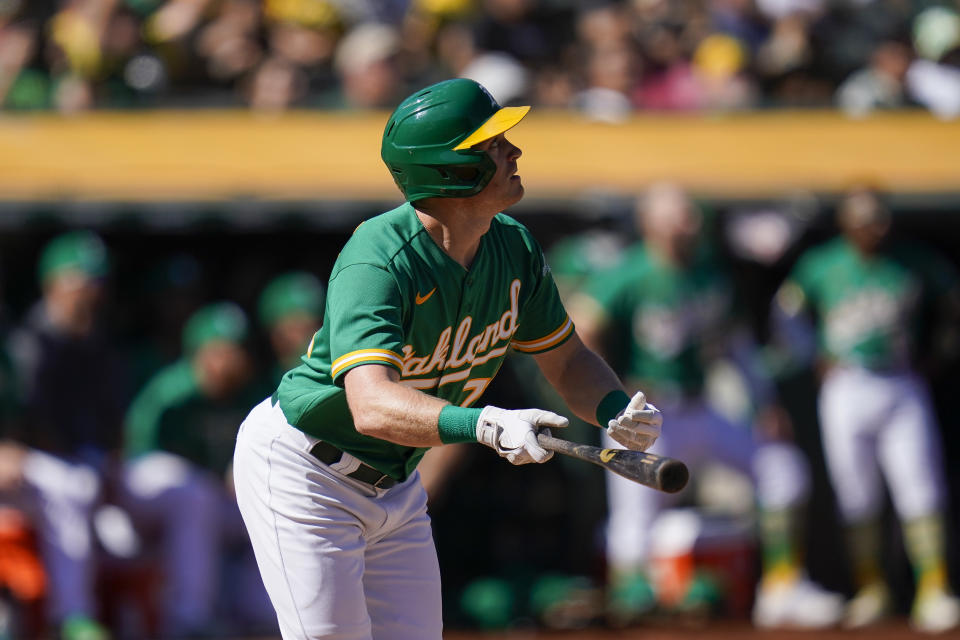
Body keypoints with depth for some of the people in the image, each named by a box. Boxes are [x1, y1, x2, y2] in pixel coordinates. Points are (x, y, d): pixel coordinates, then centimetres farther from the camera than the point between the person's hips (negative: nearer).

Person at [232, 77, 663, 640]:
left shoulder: (514, 249, -6)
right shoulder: (379, 263, -31)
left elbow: (568, 360, 8)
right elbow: (372, 405, -44)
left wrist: (620, 412, -15)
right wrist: (487, 425, -59)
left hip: (398, 485, 8)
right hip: (302, 474, -8)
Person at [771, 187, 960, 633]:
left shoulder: (915, 264, 1)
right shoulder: (820, 266, -1)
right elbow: (786, 314, 12)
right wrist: (818, 358, 3)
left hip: (904, 392, 0)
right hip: (847, 391, 0)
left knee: (921, 492, -10)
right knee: (858, 500, 4)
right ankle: (870, 591, 18)